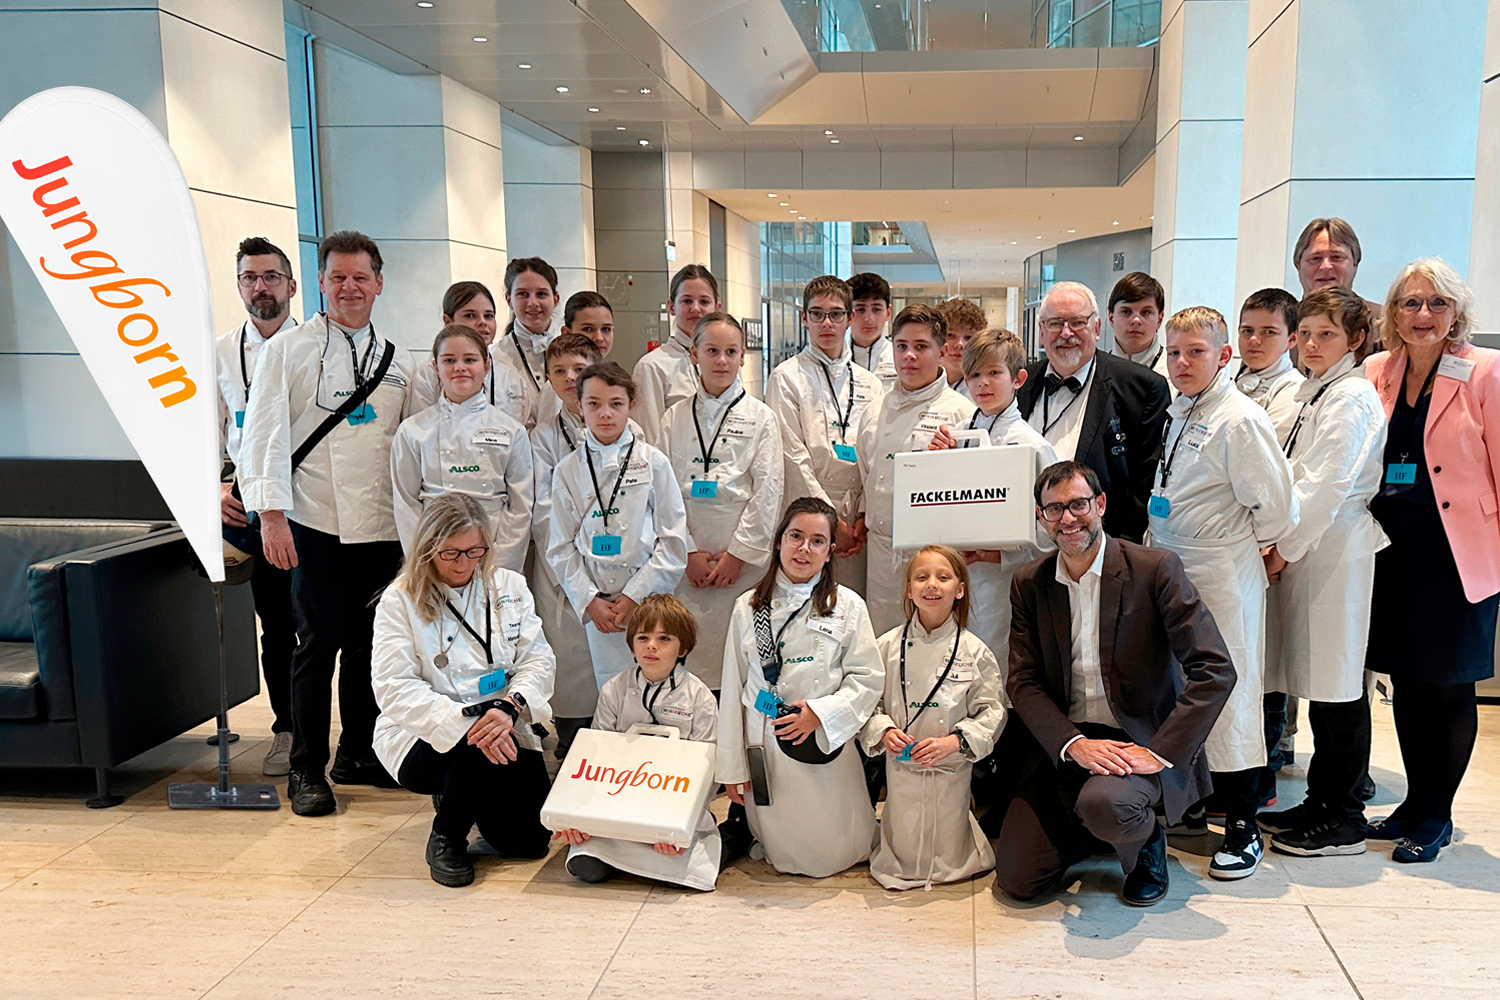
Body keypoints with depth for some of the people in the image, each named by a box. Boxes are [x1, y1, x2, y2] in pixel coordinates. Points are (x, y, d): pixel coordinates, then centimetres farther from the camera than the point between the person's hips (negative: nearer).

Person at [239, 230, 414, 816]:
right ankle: (306, 771, 10)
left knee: (370, 641, 9)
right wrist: (271, 511, -14)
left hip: (383, 527, 4)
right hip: (317, 524, -4)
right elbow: (266, 434, -4)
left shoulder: (396, 361, 14)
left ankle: (358, 754, 24)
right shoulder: (288, 350, 2)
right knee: (321, 642, -3)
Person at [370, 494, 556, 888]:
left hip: (504, 729, 4)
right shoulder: (399, 601, -5)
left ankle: (459, 796, 23)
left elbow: (538, 659, -1)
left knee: (528, 840, -10)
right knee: (481, 749, -36)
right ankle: (446, 836, -6)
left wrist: (510, 707, -24)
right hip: (425, 738, -4)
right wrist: (467, 723, -29)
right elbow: (395, 690, -15)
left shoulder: (509, 586, 7)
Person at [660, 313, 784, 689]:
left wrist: (739, 553, -7)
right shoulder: (674, 418, 10)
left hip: (745, 555, -1)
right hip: (687, 556, 2)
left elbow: (767, 492, -1)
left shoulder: (761, 417, 5)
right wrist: (688, 551, -4)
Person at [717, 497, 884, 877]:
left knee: (833, 856, 9)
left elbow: (869, 678, -3)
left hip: (824, 744, -1)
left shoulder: (848, 606, -3)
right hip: (764, 745, 1)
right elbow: (732, 688, 5)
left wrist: (820, 712, -18)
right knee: (783, 855, 12)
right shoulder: (747, 608, 2)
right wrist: (731, 767, 4)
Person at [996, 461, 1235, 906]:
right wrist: (1074, 744, -17)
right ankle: (1092, 826, 24)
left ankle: (1146, 844, 2)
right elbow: (1022, 682, 1)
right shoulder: (1029, 583, 5)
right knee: (1016, 879, -7)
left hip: (1139, 740, -4)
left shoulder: (1156, 569, -8)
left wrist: (1160, 753, -21)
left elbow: (1215, 670, -14)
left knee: (1102, 802, -37)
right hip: (1063, 744, 4)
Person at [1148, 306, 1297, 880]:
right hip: (1172, 570, 8)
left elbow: (1273, 501, -16)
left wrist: (1251, 547, -1)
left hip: (1223, 578, -8)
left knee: (1228, 695, -2)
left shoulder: (1240, 419, -15)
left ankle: (1242, 829, 9)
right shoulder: (1178, 413, 11)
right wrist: (1160, 549, 15)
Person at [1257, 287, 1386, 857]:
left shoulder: (1351, 397, -12)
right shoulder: (1314, 393, 17)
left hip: (1335, 552, -9)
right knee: (1318, 682, 14)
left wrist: (1284, 548, -12)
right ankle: (1321, 803, 24)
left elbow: (1328, 485, -18)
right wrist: (1280, 543, 8)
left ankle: (1343, 821, 8)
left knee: (1335, 686, -2)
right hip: (1305, 548, 9)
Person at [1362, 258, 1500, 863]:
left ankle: (1435, 817, 19)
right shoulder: (1376, 372, 7)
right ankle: (1414, 805, 27)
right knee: (1406, 680, 12)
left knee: (1449, 684, 5)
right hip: (1393, 547, 4)